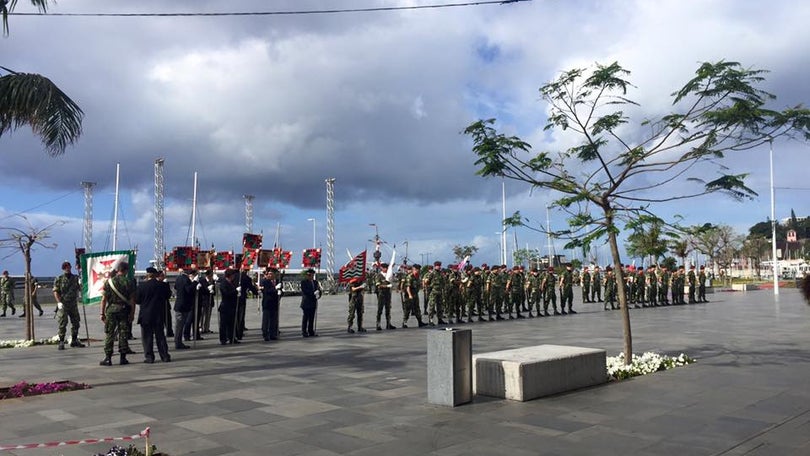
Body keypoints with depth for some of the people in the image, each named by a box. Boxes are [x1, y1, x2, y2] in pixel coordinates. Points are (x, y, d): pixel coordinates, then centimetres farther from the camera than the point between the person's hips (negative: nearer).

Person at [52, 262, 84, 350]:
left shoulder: (76, 278, 8)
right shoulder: (59, 279, -1)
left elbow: (80, 289, 9)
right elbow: (55, 291, -5)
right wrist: (59, 302, -17)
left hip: (74, 305, 4)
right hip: (63, 305, -4)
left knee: (76, 323, 9)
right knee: (62, 324, -5)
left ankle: (74, 341, 22)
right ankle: (61, 342, 1)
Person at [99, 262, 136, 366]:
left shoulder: (109, 282, 0)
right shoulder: (129, 282, -1)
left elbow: (104, 299, -1)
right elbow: (132, 300, -2)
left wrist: (102, 313, 4)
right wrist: (132, 313, 4)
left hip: (111, 310, 0)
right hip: (124, 310, 0)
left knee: (109, 334, 4)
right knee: (123, 334, 5)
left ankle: (108, 358, 2)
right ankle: (123, 358, 7)